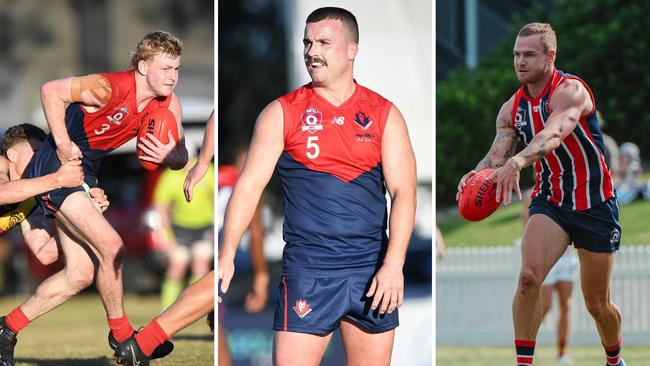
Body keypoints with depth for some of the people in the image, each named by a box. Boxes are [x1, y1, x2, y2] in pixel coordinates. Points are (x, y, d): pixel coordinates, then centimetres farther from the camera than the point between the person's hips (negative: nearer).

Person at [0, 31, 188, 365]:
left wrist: (168, 157, -22)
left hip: (85, 174, 9)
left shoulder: (169, 105, -3)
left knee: (80, 274, 8)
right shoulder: (109, 88, -25)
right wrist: (62, 144, -22)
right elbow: (51, 90, -21)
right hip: (56, 166, -9)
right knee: (111, 247, -17)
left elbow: (182, 159, 1)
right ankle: (121, 334, 2)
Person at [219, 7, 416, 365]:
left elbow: (403, 191, 0)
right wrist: (226, 255, -13)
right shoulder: (282, 113, 4)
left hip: (371, 271, 2)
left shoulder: (383, 114, 6)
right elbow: (250, 184, -1)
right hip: (306, 271, -2)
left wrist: (394, 264, -12)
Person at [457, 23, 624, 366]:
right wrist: (477, 173, -30)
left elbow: (554, 134, -39)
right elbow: (497, 156, -5)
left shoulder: (569, 91, -19)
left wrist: (516, 161, -57)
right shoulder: (513, 108, 1)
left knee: (598, 304, 7)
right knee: (529, 274, -24)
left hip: (595, 205, -4)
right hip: (549, 199, 4)